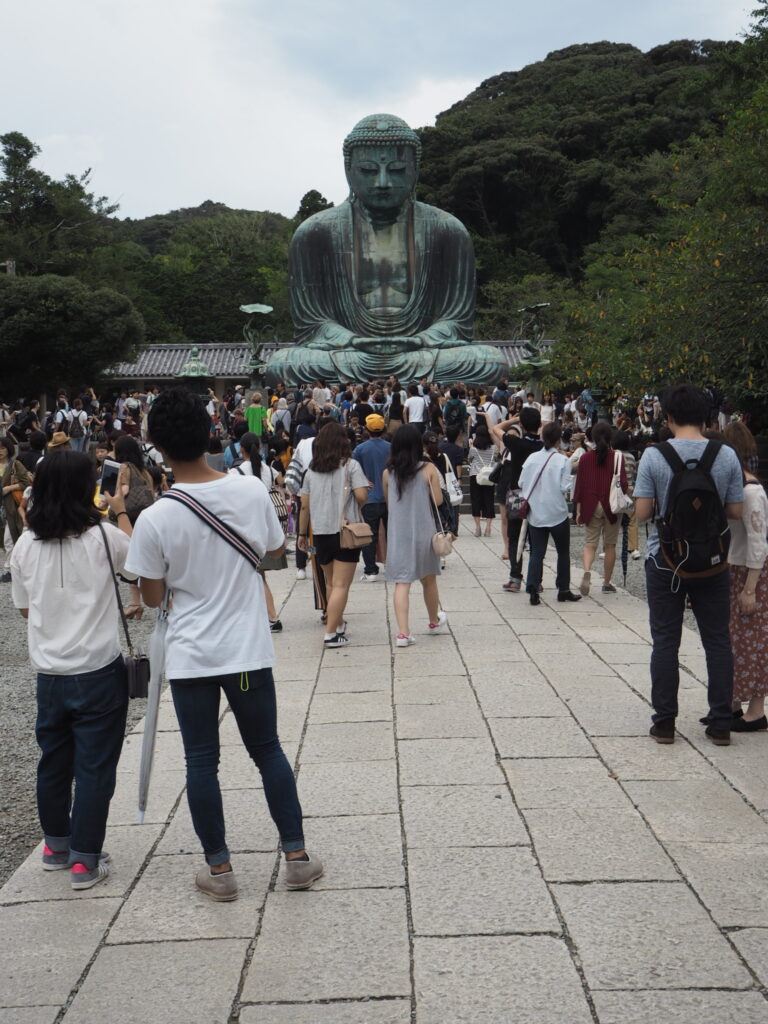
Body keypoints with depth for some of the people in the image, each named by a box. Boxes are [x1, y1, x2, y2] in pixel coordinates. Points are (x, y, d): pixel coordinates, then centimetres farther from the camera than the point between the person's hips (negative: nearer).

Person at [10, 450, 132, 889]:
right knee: (94, 769, 5)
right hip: (99, 672, -4)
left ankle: (57, 845, 35)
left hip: (49, 672, 4)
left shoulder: (26, 545, -2)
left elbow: (25, 608, 8)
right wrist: (121, 514, 15)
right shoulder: (103, 536, -13)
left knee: (53, 762, 19)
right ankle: (85, 860, 11)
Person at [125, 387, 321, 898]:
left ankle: (219, 869, 20)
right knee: (268, 750, 16)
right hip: (249, 650, 2)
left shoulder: (155, 518, -16)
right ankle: (297, 856, 21)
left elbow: (153, 598, -5)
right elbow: (276, 549, 7)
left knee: (202, 761, 11)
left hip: (190, 655, -2)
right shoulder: (252, 491, -10)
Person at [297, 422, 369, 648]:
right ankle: (331, 633, -8)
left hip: (320, 532, 5)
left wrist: (302, 533, 15)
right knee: (341, 585, -4)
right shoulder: (350, 466, -5)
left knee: (330, 583, 19)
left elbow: (304, 505, 7)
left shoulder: (312, 470, 7)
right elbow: (362, 496, -16)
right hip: (345, 531, -5)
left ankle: (338, 624, 28)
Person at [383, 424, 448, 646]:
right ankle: (435, 622, 37)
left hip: (397, 534, 1)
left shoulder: (388, 473, 0)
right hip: (424, 531, 0)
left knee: (401, 583, -1)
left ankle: (403, 632, -12)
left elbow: (388, 503, 10)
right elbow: (438, 500, -6)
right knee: (429, 580, 18)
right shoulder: (428, 469, -7)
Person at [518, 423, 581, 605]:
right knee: (563, 552, 13)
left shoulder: (531, 458, -1)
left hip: (535, 513, 3)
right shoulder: (562, 461, -10)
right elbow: (564, 487, -14)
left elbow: (521, 484, 1)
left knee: (536, 552, 4)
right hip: (557, 513, -3)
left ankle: (533, 589, -9)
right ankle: (563, 590, 18)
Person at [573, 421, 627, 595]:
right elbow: (623, 484, -11)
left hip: (590, 507, 1)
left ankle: (587, 571, -22)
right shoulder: (617, 457, -7)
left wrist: (578, 510, 6)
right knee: (610, 545, 10)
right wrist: (625, 490, 13)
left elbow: (579, 485, 1)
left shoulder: (585, 458, 0)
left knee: (590, 543, 6)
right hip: (611, 506, -1)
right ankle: (607, 583, 15)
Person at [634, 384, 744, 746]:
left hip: (665, 561, -1)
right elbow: (735, 511, 0)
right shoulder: (727, 456, -4)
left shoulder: (654, 456, -10)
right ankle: (720, 724, 14)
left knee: (666, 642, 6)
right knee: (717, 641, 10)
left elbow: (641, 512, -10)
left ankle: (664, 723, 11)